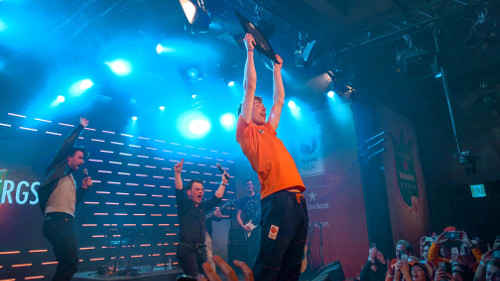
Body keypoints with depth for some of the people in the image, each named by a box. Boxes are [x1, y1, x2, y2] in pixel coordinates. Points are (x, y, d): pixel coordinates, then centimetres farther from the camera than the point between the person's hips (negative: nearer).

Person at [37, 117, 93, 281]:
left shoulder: (70, 178, 27)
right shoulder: (58, 168, 7)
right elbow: (66, 145, -3)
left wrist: (83, 188, 16)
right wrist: (80, 127, 8)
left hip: (64, 223, 9)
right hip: (57, 220, -9)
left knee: (66, 267, 11)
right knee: (71, 265, -17)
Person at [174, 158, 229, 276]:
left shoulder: (203, 206, 13)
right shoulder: (184, 204, -3)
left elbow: (216, 198, 18)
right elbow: (179, 191, -19)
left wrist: (223, 183, 15)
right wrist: (177, 173, -30)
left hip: (201, 249, 6)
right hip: (187, 249, -6)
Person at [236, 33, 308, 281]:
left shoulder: (268, 131, 26)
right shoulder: (246, 131, 8)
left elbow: (279, 100, 36)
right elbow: (250, 87, 6)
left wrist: (276, 68, 43)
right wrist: (250, 50, 13)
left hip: (298, 199, 8)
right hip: (277, 198, -8)